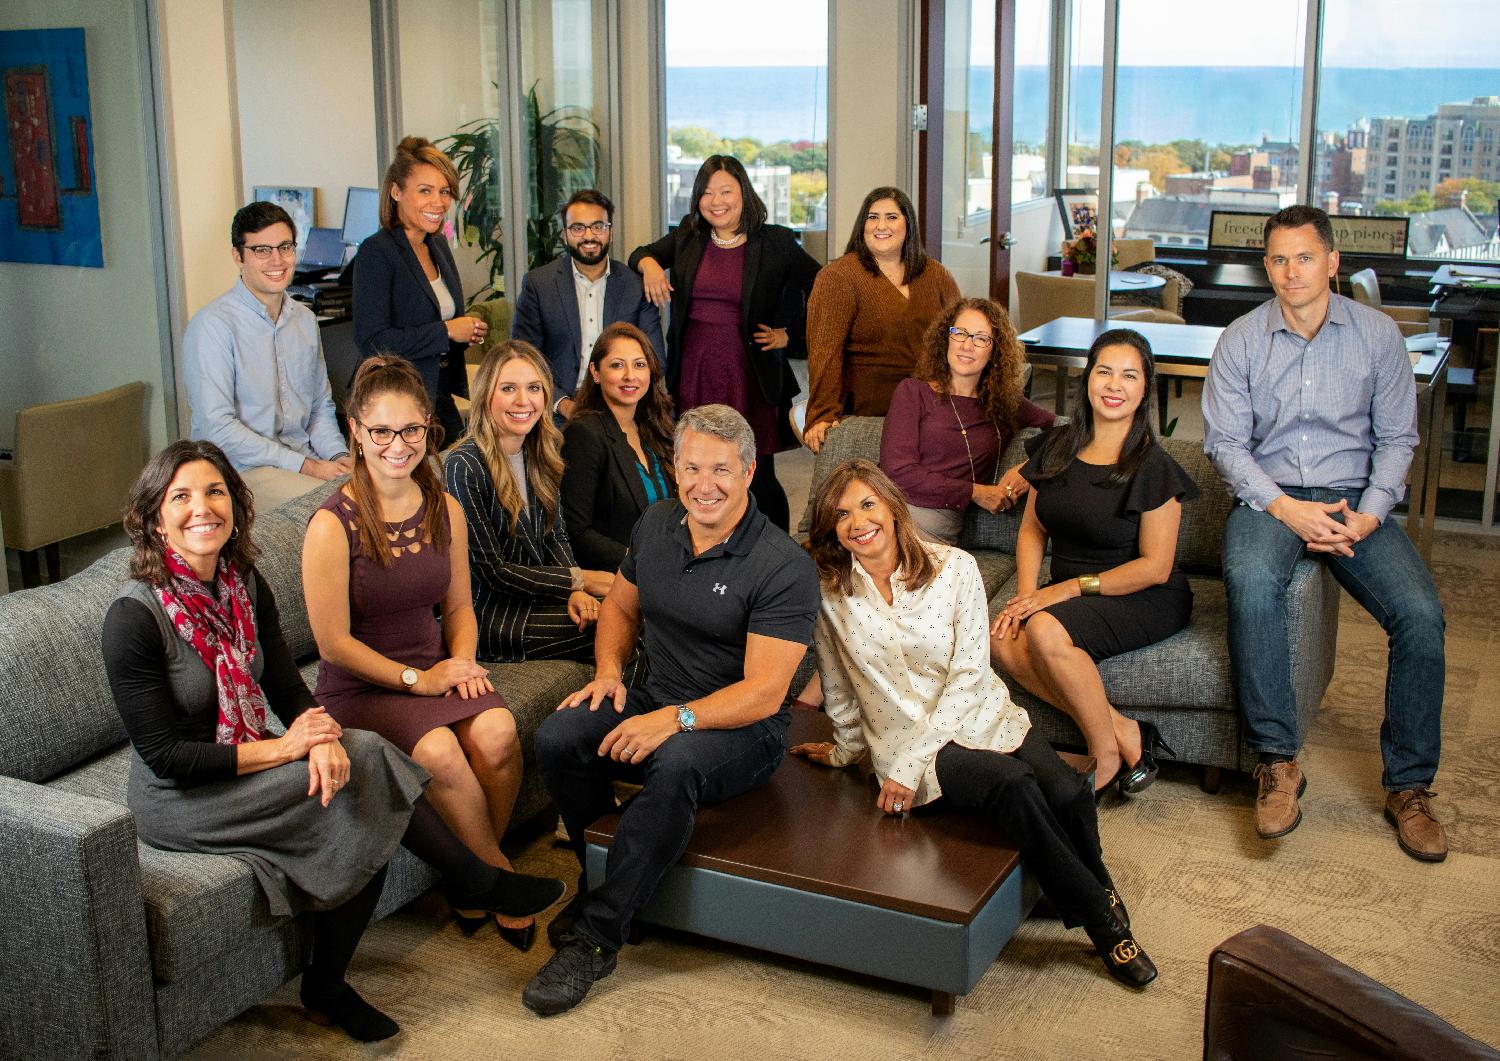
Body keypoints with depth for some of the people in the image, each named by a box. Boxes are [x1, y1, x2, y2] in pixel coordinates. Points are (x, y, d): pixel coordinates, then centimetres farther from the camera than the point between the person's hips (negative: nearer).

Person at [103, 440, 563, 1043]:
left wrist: (323, 740, -20)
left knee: (369, 819, -18)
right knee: (364, 767, -20)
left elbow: (288, 689, 2)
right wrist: (283, 748, -19)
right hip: (179, 801, -7)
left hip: (249, 764, 7)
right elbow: (162, 756, -20)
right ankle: (475, 883, -2)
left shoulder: (244, 585, 0)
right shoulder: (135, 617, -20)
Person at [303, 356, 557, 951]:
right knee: (441, 752, -31)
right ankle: (501, 878, -7)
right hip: (360, 685, -4)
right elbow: (334, 643, -11)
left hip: (435, 668, 5)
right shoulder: (333, 525, -13)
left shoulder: (445, 511, 4)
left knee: (497, 733, -26)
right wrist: (416, 679, -13)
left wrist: (461, 661, -3)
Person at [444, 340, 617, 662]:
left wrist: (573, 591, -9)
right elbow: (493, 571, -16)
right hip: (490, 616, -7)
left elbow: (556, 535, 11)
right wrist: (579, 580, -15)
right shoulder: (464, 466, -17)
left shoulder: (541, 452, 6)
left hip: (537, 598, 7)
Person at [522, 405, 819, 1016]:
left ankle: (594, 938, -29)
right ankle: (602, 875, 0)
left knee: (676, 764, -38)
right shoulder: (655, 526, 4)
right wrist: (608, 671, 0)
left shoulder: (785, 568, -16)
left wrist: (674, 719, -32)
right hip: (657, 706, 6)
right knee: (556, 738, -21)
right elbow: (621, 606, 21)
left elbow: (763, 693, -21)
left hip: (743, 729, -6)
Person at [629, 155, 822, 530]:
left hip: (749, 376, -3)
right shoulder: (686, 238, 10)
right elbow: (641, 254, 26)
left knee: (760, 481, -1)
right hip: (692, 375, 3)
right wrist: (649, 263, 3)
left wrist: (787, 333, 5)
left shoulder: (775, 243, 1)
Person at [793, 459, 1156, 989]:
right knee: (1013, 784, -31)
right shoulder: (826, 588, -4)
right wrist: (848, 748, 18)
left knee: (1068, 792, -27)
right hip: (905, 738, -2)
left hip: (982, 718, 2)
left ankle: (1092, 893, 4)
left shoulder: (954, 568, -5)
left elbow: (968, 674, -9)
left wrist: (910, 762, -15)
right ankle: (1103, 918, -14)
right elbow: (838, 686, 9)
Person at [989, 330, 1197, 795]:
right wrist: (1026, 594, -6)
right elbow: (1032, 528, 12)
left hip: (1145, 600, -6)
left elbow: (1155, 567, -12)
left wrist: (1069, 588, -17)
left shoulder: (1153, 467, -11)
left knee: (1047, 631, -34)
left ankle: (1107, 754, -13)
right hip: (1070, 595, 6)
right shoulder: (1058, 447, 7)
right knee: (1000, 637, -25)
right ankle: (1124, 732, -19)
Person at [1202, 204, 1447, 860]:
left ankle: (1408, 785, -8)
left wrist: (1370, 514, -11)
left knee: (1420, 613, -23)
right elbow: (1224, 441, -1)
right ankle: (1277, 758, -25)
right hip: (1268, 495, -1)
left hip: (1354, 497, 1)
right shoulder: (1241, 339, 1)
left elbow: (1396, 437, 6)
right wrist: (1285, 507, -15)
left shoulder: (1377, 334, 4)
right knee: (1251, 582, -36)